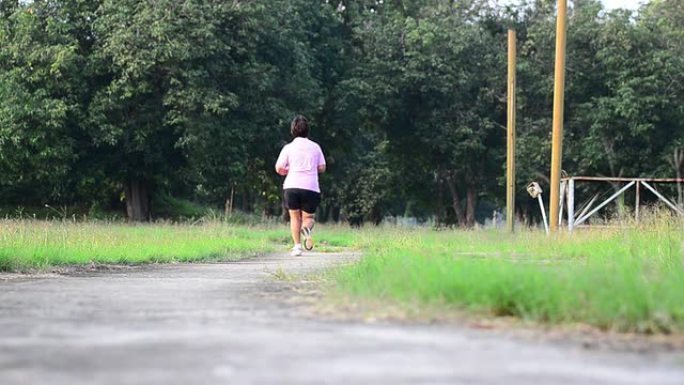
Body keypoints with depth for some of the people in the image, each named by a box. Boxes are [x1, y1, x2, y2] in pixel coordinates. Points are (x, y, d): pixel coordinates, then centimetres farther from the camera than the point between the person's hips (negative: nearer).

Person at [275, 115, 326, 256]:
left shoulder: (288, 147, 3)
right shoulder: (315, 147, 8)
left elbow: (279, 168, 0)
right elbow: (322, 168, 9)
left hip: (292, 186, -1)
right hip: (311, 187, 1)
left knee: (295, 217, 13)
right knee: (308, 217, 11)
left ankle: (297, 246, 2)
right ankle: (307, 228, -23)